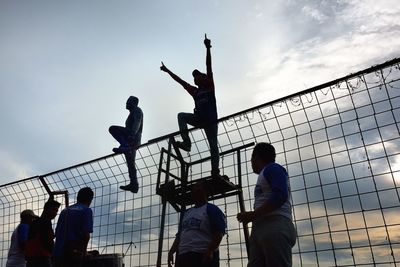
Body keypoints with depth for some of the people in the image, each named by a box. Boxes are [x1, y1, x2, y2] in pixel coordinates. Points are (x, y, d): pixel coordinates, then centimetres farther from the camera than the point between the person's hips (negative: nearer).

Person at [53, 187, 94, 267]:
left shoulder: (65, 210, 18)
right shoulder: (87, 210, -2)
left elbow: (57, 233, 16)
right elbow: (86, 234, -11)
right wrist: (84, 249, 5)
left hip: (58, 252, 7)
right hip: (74, 252, -6)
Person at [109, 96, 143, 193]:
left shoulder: (137, 110, 5)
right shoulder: (132, 113, 34)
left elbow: (137, 123, -15)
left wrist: (132, 134, -29)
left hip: (133, 137, -10)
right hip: (134, 141, 10)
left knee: (113, 128, -18)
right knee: (130, 163, 7)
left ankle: (124, 146, -31)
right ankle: (134, 185, 5)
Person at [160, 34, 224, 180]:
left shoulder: (210, 87, 6)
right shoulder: (195, 91, 18)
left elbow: (209, 67, -3)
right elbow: (181, 81, 22)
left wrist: (208, 49, -11)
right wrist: (167, 71, 25)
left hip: (211, 120, -5)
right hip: (199, 119, 5)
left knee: (213, 146, -4)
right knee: (181, 116, -9)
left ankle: (215, 171, -5)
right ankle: (186, 142, -18)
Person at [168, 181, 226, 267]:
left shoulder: (211, 209, 3)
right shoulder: (187, 213, 25)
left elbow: (219, 232, -9)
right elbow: (179, 235, 25)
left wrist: (210, 251, -20)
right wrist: (171, 252, 12)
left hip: (203, 256, -7)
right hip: (183, 256, 7)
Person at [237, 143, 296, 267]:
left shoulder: (273, 168, 4)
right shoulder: (264, 175, 32)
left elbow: (280, 196, -13)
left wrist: (253, 214, -11)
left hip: (276, 226, -9)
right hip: (261, 229, 9)